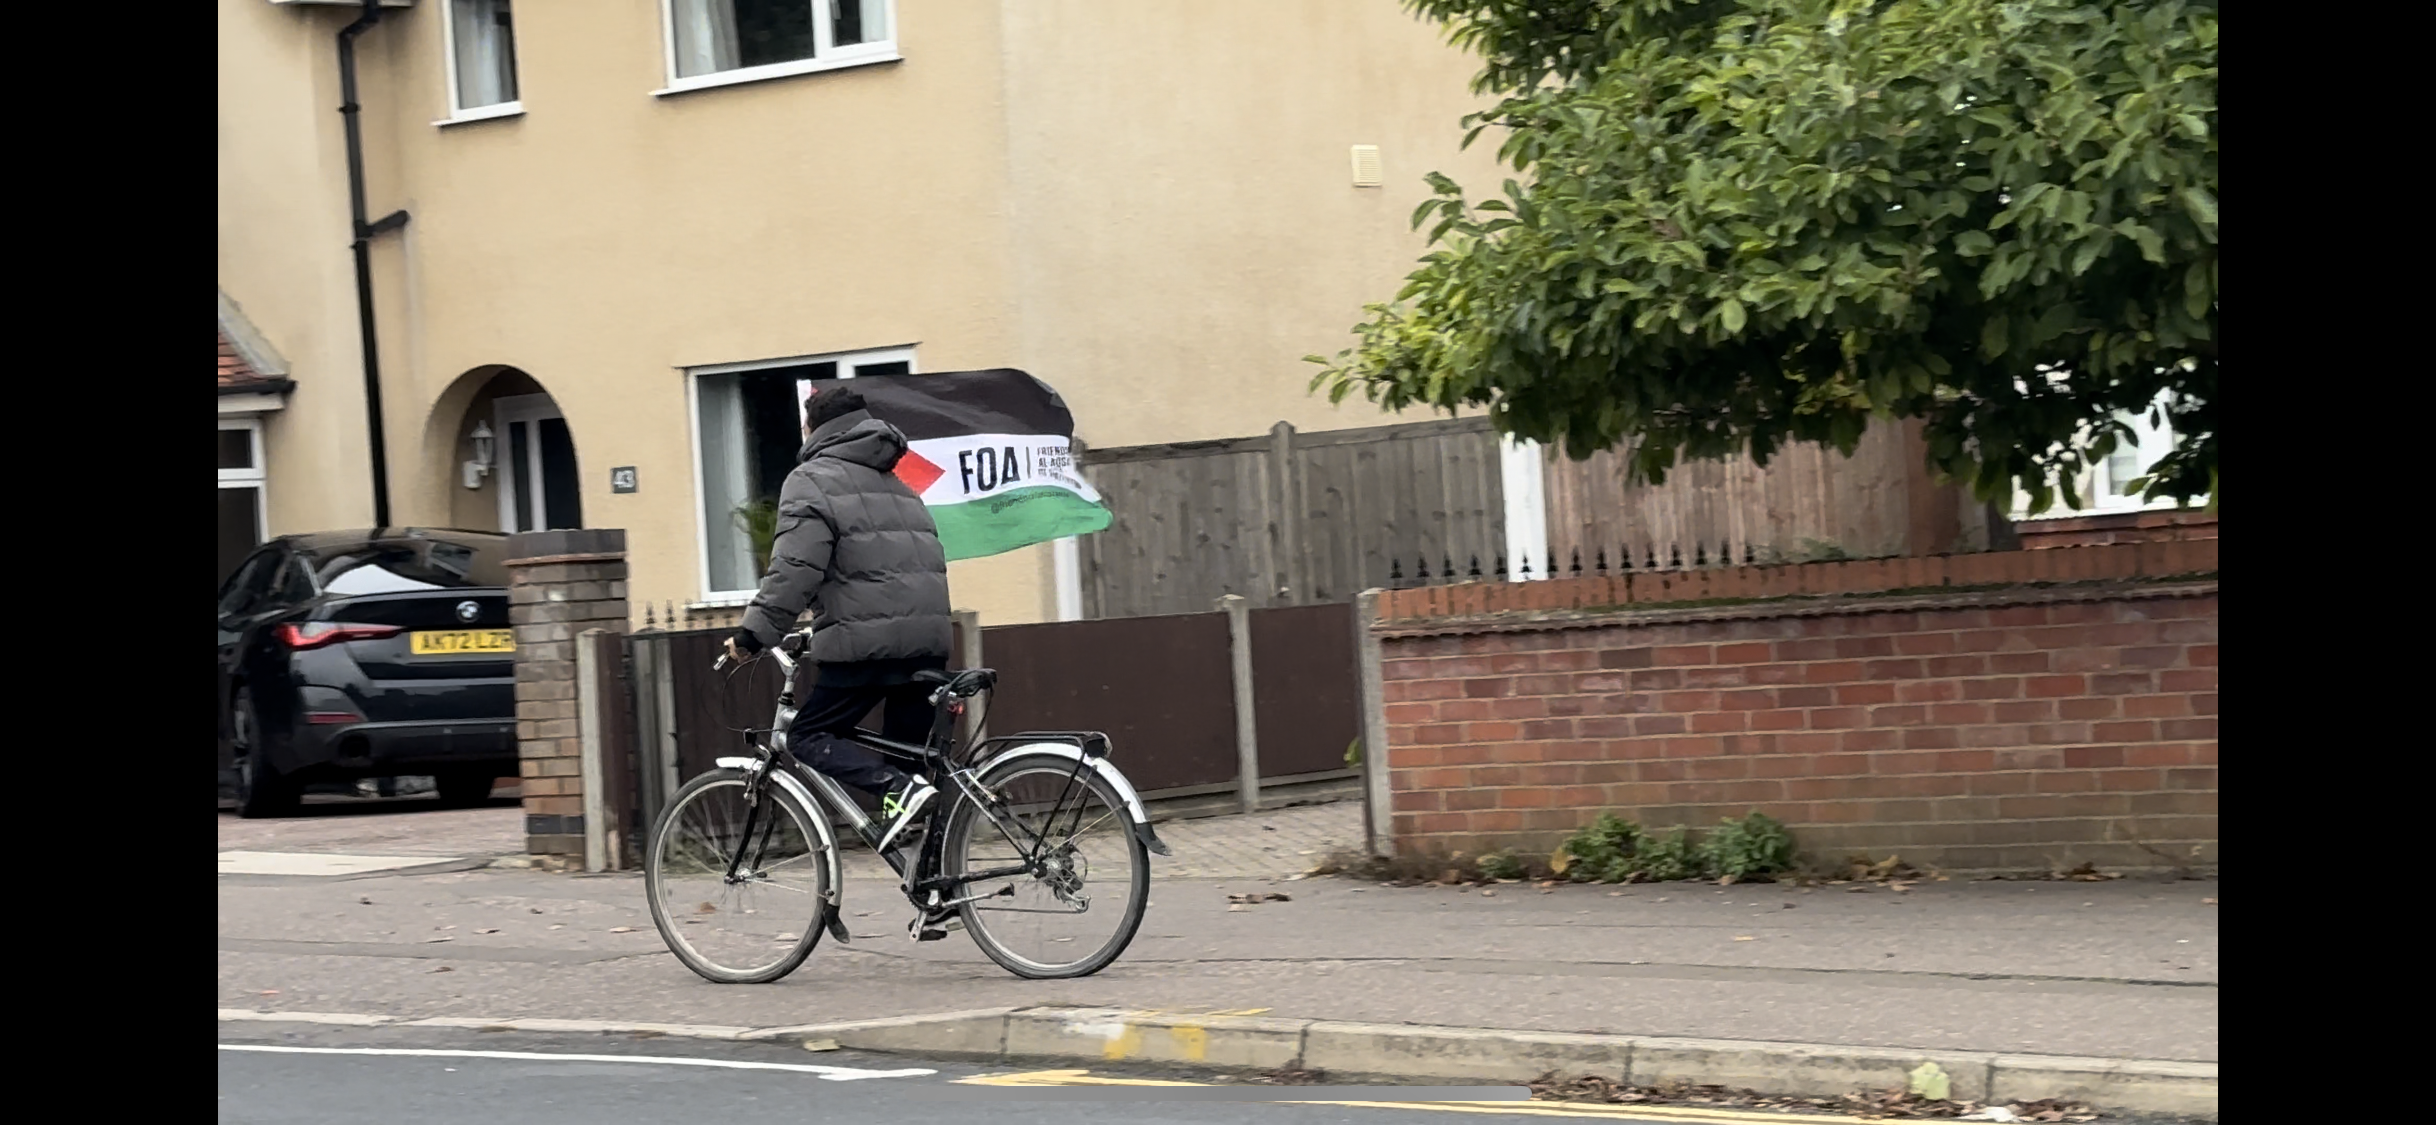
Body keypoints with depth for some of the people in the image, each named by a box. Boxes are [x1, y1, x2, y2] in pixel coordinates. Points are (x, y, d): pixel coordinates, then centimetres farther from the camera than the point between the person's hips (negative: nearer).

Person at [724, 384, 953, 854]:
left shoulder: (814, 479, 0)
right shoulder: (896, 485, 26)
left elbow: (794, 568, -12)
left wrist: (753, 634, -8)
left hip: (867, 640, -7)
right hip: (929, 638, 7)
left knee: (808, 738, 3)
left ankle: (899, 788, -20)